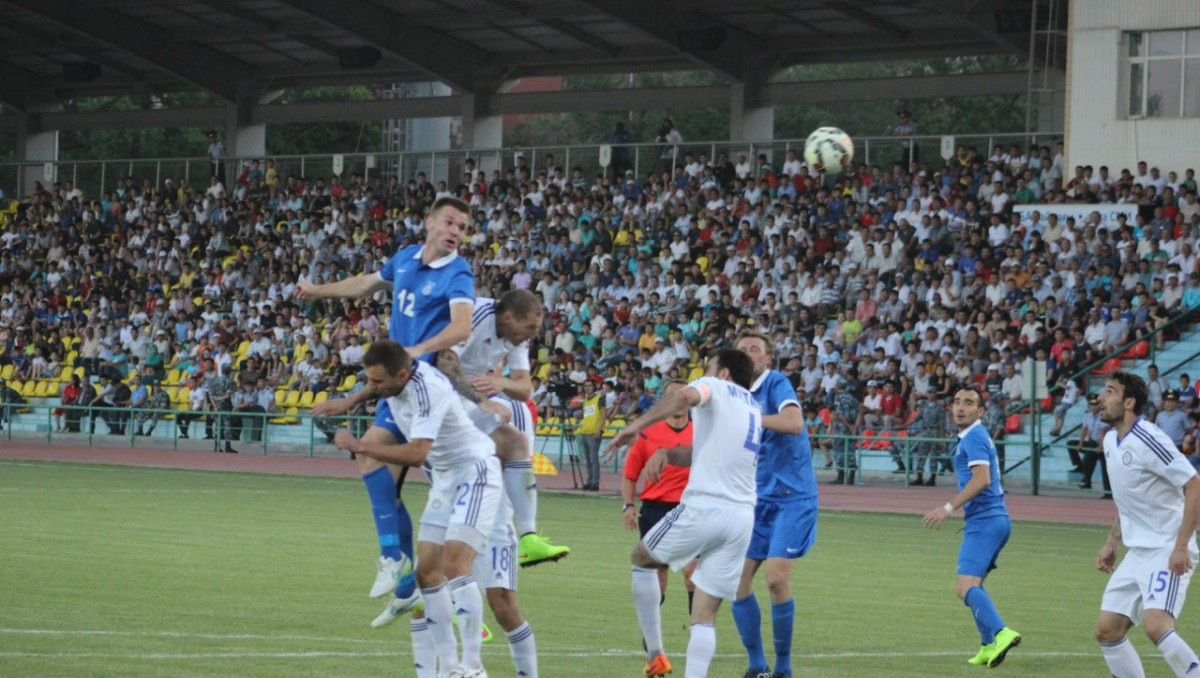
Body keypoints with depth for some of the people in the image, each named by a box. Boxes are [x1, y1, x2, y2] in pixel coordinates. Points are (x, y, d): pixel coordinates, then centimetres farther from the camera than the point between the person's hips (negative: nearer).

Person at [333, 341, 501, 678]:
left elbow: (416, 453, -31)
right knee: (427, 571, 2)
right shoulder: (392, 387, 1)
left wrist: (360, 446, -29)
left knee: (454, 564, -21)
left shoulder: (428, 387, -27)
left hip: (475, 472, -9)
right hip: (444, 479, 9)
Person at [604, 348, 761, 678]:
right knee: (704, 616, 6)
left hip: (703, 508, -6)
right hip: (742, 517, 6)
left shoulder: (716, 388, 3)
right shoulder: (753, 409, 25)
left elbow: (685, 396, -21)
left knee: (641, 559, 20)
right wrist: (669, 454, 14)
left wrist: (636, 426, -23)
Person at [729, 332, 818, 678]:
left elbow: (794, 423, -29)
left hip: (791, 497, -7)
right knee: (737, 578, -1)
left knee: (776, 578, -16)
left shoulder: (776, 383, -10)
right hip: (758, 500, 7)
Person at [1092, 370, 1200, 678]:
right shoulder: (1111, 441, 10)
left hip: (1168, 554, -9)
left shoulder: (1147, 439, -18)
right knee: (1107, 631, 5)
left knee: (1156, 626, -28)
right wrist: (1112, 542, 20)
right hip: (1137, 554, 9)